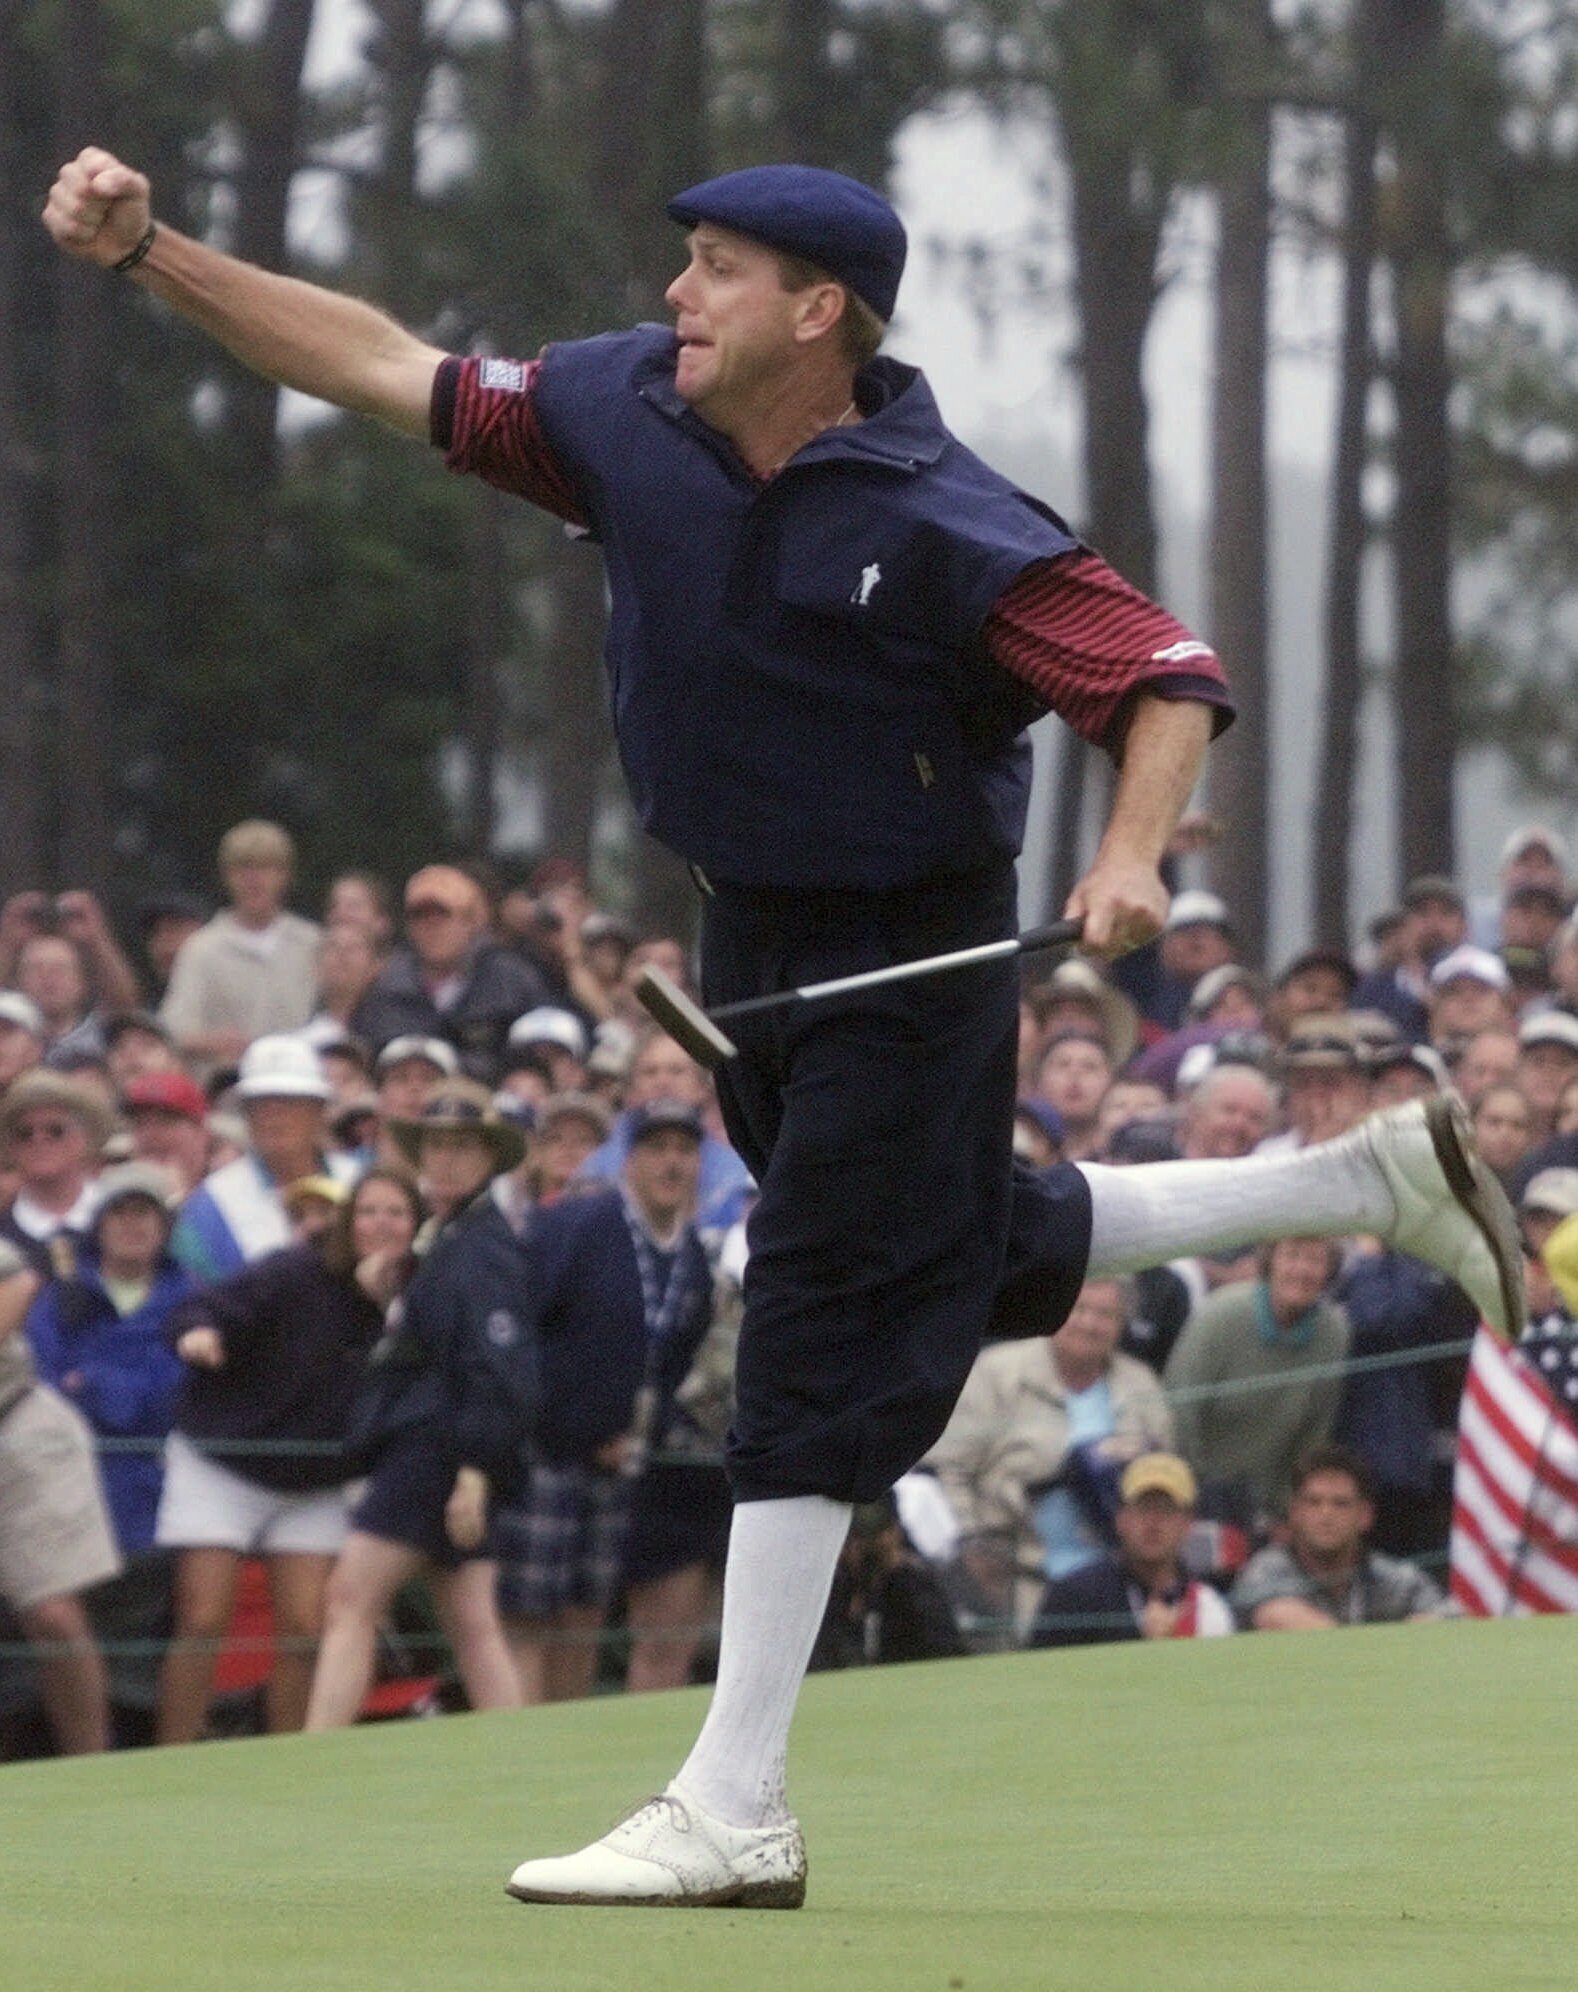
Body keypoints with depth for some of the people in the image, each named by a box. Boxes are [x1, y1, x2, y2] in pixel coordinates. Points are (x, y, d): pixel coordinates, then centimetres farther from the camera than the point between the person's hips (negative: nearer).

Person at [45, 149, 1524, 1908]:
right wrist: (148, 254, -10)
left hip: (909, 954, -8)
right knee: (973, 1252, 22)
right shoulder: (629, 411, -6)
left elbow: (1169, 675, -22)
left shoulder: (939, 529, -25)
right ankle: (1369, 1184, 37)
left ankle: (731, 1813, -5)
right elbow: (389, 370, -2)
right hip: (752, 942, 8)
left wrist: (1130, 855, -40)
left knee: (819, 1334, -7)